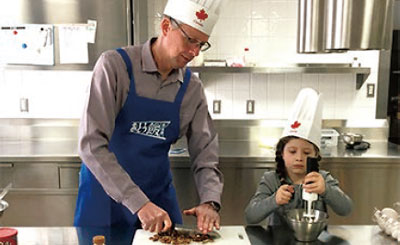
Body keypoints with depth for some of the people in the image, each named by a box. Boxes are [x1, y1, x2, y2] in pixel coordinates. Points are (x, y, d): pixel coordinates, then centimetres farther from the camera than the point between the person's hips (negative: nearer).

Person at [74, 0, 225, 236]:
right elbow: (91, 144, -24)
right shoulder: (115, 65, -17)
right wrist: (139, 204, -28)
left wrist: (210, 201, -18)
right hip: (106, 191, -3)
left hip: (159, 195, 4)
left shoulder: (192, 88, -4)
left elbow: (205, 154, 0)